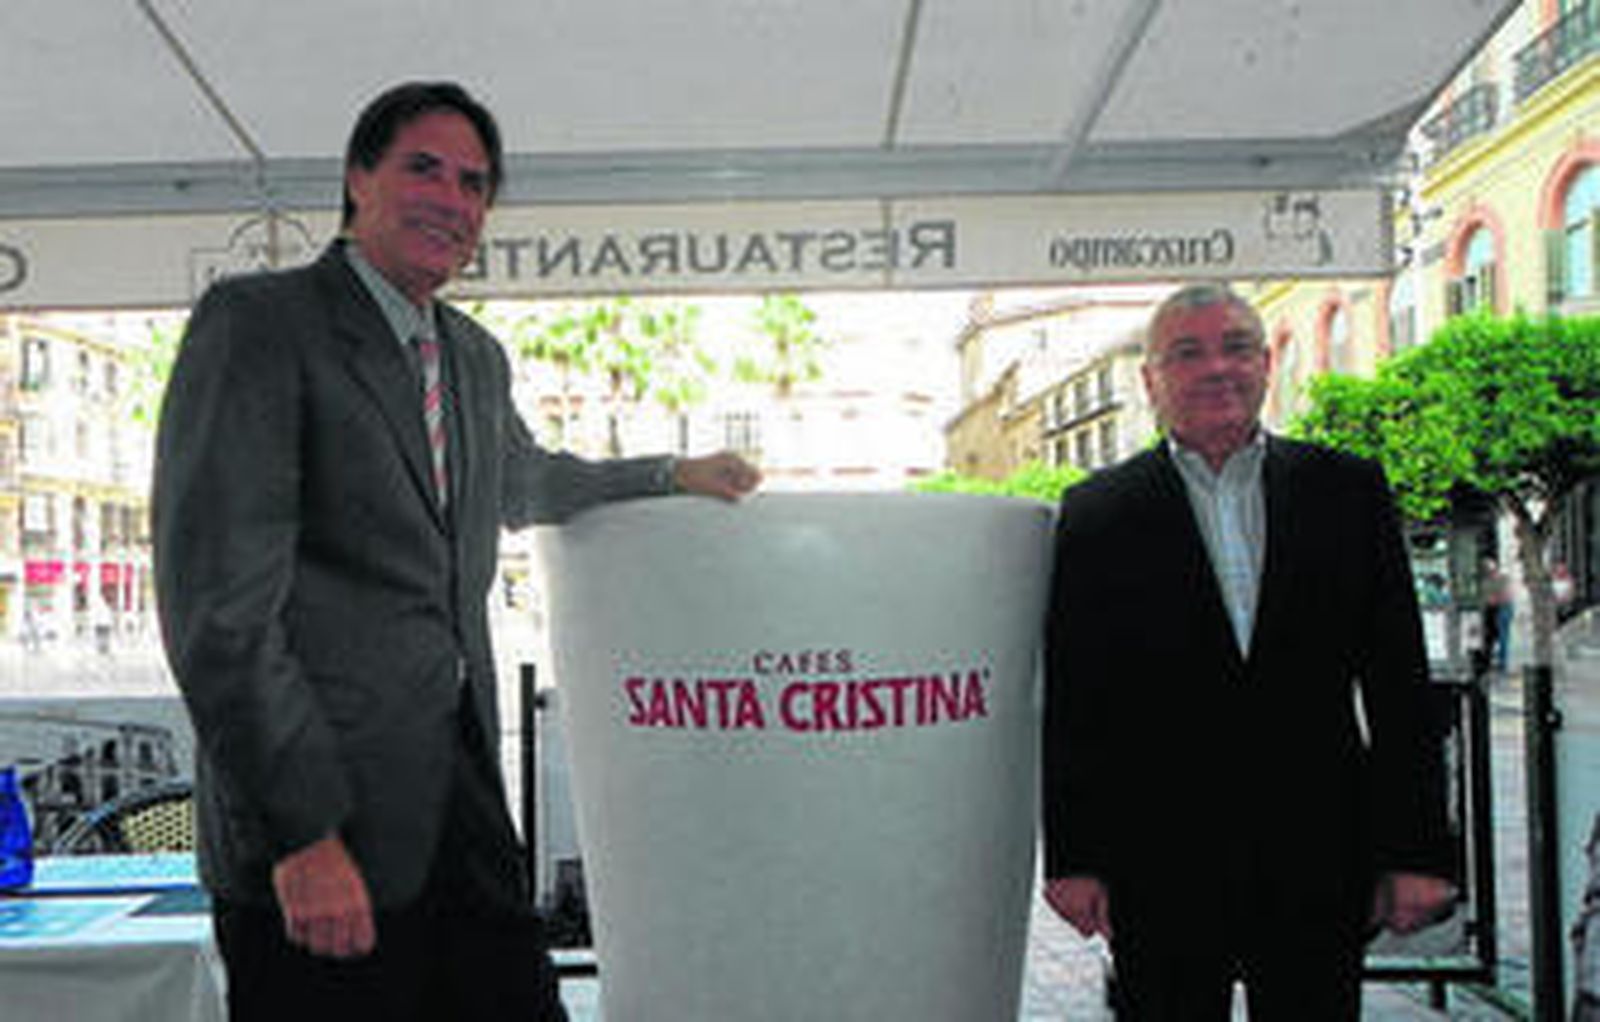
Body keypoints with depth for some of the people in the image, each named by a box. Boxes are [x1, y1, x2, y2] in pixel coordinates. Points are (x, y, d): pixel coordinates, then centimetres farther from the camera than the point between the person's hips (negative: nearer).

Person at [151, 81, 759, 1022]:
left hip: (466, 818, 7)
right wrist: (303, 834, -18)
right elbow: (219, 601, -15)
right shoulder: (256, 323, -8)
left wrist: (671, 477, 35)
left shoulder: (476, 358, 16)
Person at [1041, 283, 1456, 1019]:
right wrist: (1073, 860, -3)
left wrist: (1416, 852, 1)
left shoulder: (1348, 491, 6)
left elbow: (1398, 684, 5)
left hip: (1320, 861, 2)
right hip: (1157, 869, -1)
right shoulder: (1097, 514, 1)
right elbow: (1071, 705, 0)